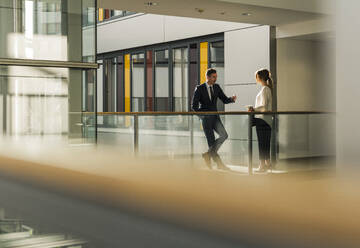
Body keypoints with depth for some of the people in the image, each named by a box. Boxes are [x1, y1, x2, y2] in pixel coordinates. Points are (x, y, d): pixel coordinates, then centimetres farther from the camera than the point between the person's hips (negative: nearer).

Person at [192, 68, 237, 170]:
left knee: (224, 135, -14)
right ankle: (219, 164, 6)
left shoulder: (217, 87, 8)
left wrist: (232, 99, -11)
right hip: (205, 118, -5)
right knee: (211, 141, -3)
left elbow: (224, 100, 9)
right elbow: (194, 106, -6)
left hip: (215, 117, 5)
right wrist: (202, 114, -9)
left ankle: (208, 154, 0)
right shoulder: (199, 88, -6)